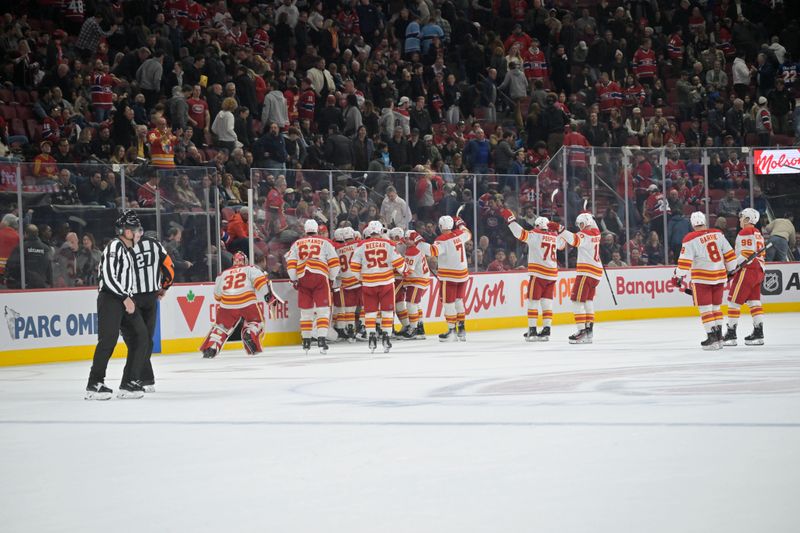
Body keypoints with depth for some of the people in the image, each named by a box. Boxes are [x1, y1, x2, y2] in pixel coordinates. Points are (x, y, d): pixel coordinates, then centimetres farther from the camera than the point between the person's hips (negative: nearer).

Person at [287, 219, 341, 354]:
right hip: (320, 277, -2)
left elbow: (290, 263, 8)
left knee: (306, 311, 12)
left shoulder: (297, 243, 17)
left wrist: (294, 280, 13)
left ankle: (306, 341, 16)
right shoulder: (324, 242, 11)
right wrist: (332, 278, 15)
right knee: (323, 310, -2)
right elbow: (334, 261, 5)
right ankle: (321, 339, -15)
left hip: (302, 278, 2)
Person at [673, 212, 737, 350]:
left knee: (705, 309, 0)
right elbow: (729, 254, 8)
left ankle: (712, 338, -5)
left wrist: (678, 276, -3)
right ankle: (719, 337, 16)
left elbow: (685, 261, -12)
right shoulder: (718, 234, 4)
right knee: (715, 307, 16)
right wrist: (731, 269, 20)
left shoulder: (690, 240, -10)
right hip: (719, 276, 5)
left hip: (701, 279, -5)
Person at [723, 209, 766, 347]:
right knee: (754, 301, 9)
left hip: (747, 269, -9)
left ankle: (731, 333, -7)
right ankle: (758, 332, 4)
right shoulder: (757, 233, 20)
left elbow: (746, 253, -18)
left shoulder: (746, 232, -9)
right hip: (759, 270, 9)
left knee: (734, 300, -5)